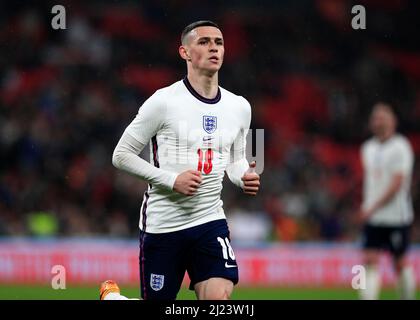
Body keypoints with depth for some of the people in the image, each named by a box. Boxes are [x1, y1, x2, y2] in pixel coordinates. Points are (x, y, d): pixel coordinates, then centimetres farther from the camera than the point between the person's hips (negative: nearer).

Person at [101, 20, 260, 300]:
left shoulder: (239, 107, 7)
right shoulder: (164, 102, -10)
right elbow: (121, 154, -6)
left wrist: (246, 177, -2)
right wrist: (171, 180, -17)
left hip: (210, 218, 4)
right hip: (162, 222, -4)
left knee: (219, 296, -17)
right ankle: (112, 297, 39)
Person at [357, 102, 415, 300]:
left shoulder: (400, 148, -9)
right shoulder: (368, 148, 10)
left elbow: (397, 184, -16)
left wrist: (373, 208, -20)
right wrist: (365, 207, 14)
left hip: (397, 216, -5)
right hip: (372, 218, 5)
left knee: (400, 264, 6)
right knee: (370, 262, -8)